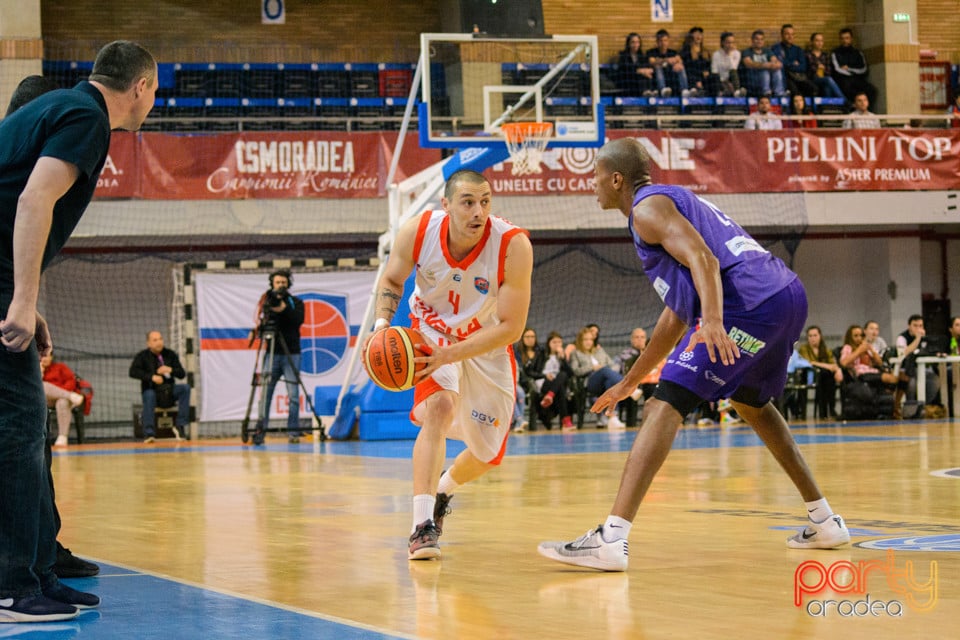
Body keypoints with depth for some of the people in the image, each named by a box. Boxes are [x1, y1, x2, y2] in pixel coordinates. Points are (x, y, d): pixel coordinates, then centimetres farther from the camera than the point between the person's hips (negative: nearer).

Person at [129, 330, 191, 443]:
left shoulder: (170, 354, 5)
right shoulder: (142, 356, -2)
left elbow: (182, 374, 3)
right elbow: (133, 372, -17)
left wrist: (170, 370, -19)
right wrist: (152, 377, -27)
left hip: (169, 392, 3)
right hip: (151, 390, -3)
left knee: (185, 388, -24)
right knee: (149, 395, -38)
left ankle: (181, 425, -28)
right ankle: (149, 432, -39)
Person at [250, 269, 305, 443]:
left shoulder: (296, 302, 10)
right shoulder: (267, 301, 11)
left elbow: (299, 319, -8)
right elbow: (260, 325, 3)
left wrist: (283, 308, -19)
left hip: (291, 354, 0)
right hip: (271, 353, 0)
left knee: (293, 395, -4)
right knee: (265, 393, -6)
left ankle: (293, 432, -1)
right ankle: (260, 430, -5)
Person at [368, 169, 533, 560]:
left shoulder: (514, 246, -32)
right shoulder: (417, 232, -26)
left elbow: (510, 328, -28)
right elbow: (391, 281, -3)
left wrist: (449, 355, -37)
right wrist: (382, 326, -22)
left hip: (487, 345, 1)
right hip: (432, 334, -1)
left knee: (488, 454, 12)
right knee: (439, 407, -30)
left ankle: (444, 489, 47)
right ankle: (422, 526, -30)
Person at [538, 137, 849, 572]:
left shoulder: (648, 206, 2)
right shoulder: (673, 199, 32)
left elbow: (703, 259, -18)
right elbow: (677, 315, 36)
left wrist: (713, 320, -33)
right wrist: (629, 382, 40)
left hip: (748, 303, -10)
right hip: (788, 294, 10)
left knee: (666, 406, -14)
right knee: (752, 403, 33)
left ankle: (612, 538, -26)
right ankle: (824, 522, 38)